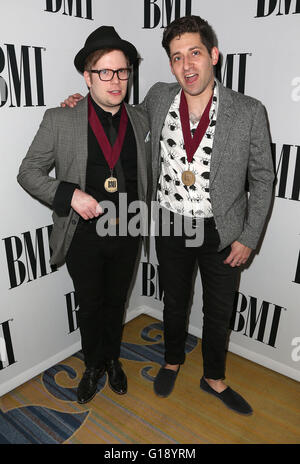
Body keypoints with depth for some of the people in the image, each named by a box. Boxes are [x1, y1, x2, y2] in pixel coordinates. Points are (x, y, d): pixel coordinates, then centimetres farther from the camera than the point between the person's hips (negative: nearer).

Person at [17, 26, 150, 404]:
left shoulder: (139, 121, 1)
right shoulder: (60, 120, -11)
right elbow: (28, 173, -7)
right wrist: (71, 194, -21)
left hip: (126, 233, 3)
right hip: (84, 234, -2)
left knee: (116, 302, 20)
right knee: (90, 306, 15)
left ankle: (112, 359, 46)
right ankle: (93, 365, 41)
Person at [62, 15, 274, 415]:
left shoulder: (249, 112, -14)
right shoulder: (158, 98, -6)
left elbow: (262, 179, -5)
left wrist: (249, 238, -7)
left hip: (222, 232, -1)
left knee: (219, 312, 16)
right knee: (174, 303, 21)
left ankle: (214, 378, 44)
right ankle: (173, 361, 50)